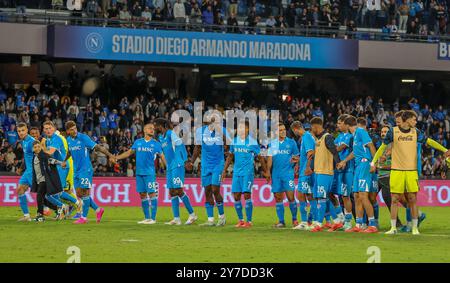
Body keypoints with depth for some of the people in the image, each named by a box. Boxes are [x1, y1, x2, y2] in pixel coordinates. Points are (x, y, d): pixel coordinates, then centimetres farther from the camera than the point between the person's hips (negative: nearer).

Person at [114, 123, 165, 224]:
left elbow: (162, 157, 3)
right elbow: (129, 152, 16)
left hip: (150, 173, -4)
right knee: (142, 195, 6)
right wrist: (117, 157, 7)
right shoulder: (138, 142, 11)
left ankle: (153, 218, -5)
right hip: (139, 173, 4)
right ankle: (147, 218, 14)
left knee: (152, 194, -8)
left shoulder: (156, 144, 2)